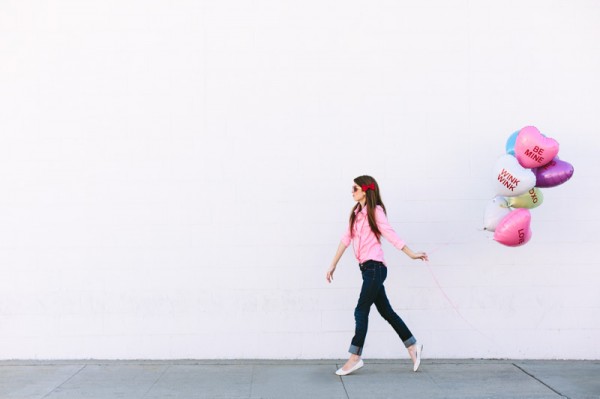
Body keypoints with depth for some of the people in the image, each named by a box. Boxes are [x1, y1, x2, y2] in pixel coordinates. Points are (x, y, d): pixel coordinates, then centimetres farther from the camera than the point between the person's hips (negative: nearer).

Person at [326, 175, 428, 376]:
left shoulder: (375, 211, -6)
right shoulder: (356, 213, 15)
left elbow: (390, 234, -8)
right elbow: (346, 239, 16)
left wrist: (412, 254, -11)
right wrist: (333, 265, 16)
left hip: (375, 267, -8)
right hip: (367, 268, 8)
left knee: (361, 310, -8)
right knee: (385, 311, 11)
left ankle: (355, 357, -4)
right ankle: (412, 344, 21)